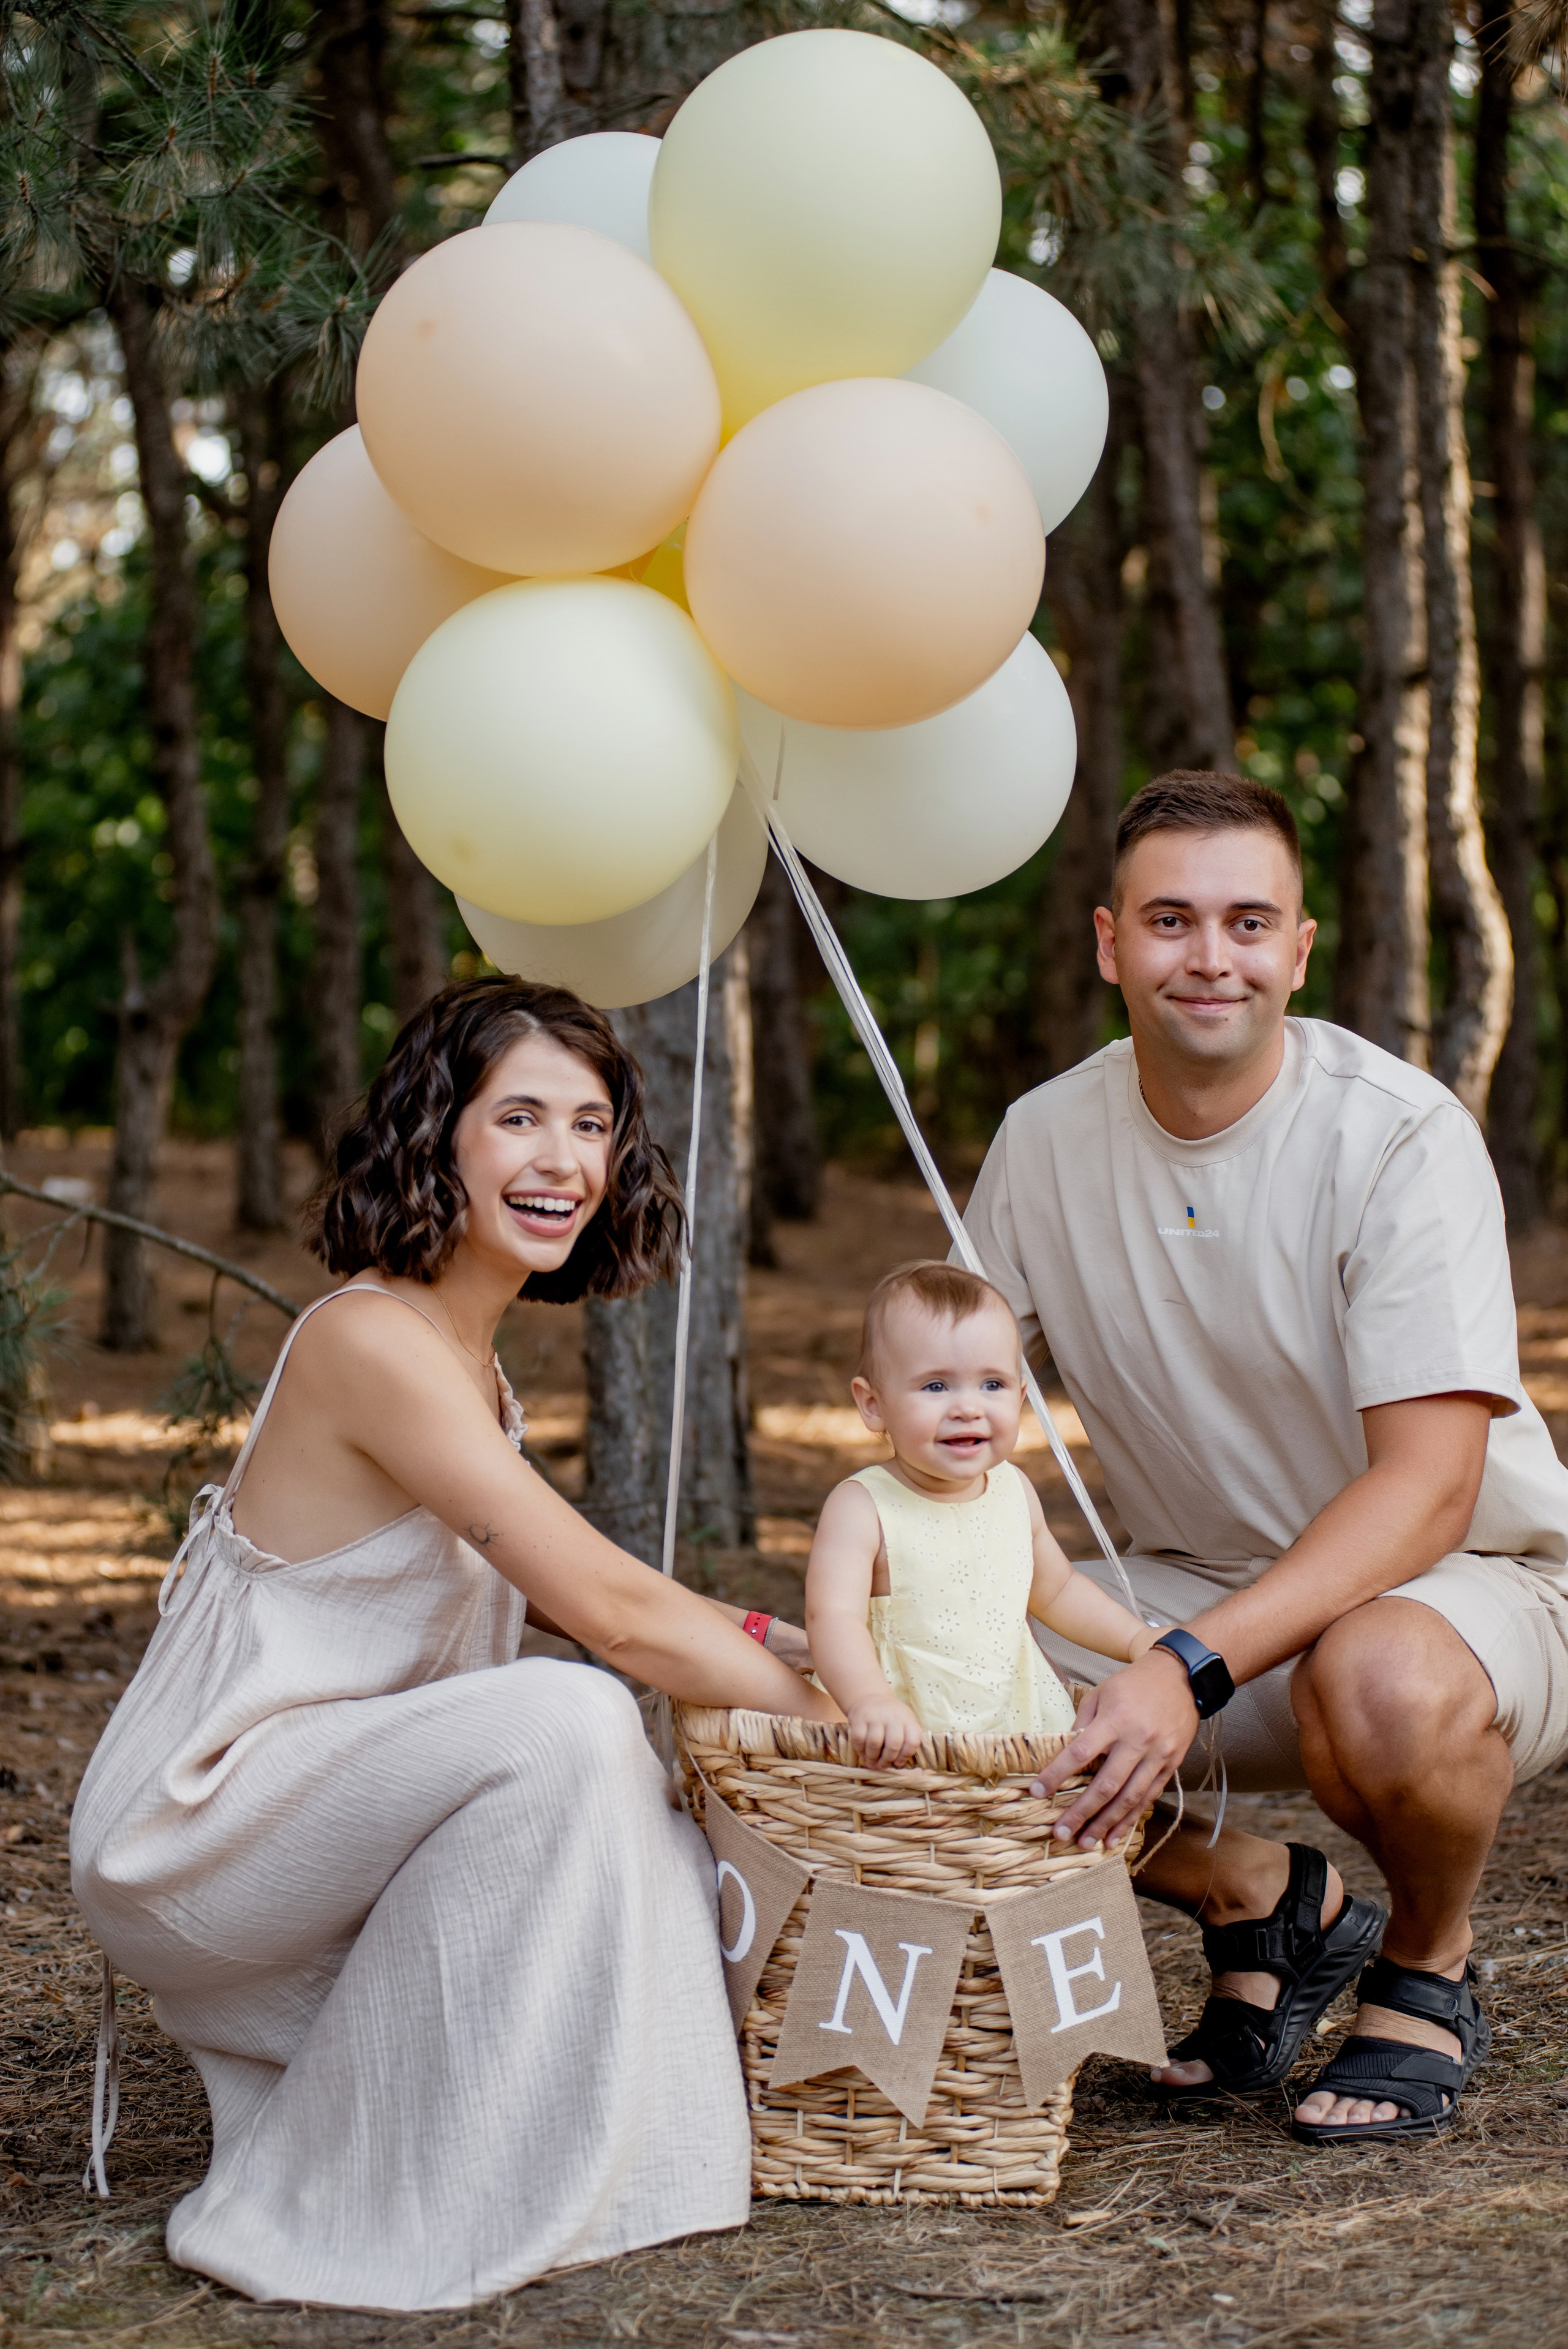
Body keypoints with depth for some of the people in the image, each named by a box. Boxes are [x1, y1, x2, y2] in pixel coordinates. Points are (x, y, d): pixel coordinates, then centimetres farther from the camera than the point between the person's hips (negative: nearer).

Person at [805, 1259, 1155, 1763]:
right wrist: (869, 1700, -43)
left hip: (1023, 1727, 6)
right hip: (903, 1741, -6)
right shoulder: (861, 1509, -11)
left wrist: (1139, 1640, 18)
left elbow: (1056, 1589, 28)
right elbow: (833, 1616, -25)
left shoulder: (1014, 1491, 9)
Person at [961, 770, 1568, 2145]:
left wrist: (1193, 1668, -39)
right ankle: (1265, 1905, 9)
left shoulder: (1401, 1137, -21)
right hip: (1203, 1580, 5)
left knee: (1383, 1681, -39)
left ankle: (1428, 1977, -4)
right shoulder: (1044, 1143, -4)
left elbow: (1428, 1490, -27)